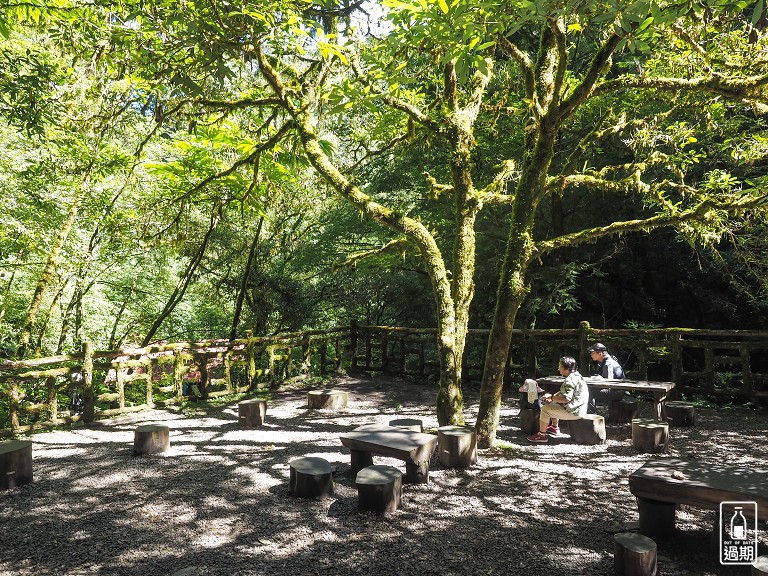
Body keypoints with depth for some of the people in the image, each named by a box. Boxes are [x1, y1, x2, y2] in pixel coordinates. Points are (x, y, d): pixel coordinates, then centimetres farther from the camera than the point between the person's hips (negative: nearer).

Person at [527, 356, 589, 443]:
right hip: (578, 408, 11)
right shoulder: (575, 376, 13)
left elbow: (566, 399, -30)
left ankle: (541, 435, -6)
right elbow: (562, 392, 19)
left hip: (574, 411, -11)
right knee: (552, 404, 27)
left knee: (545, 409, -11)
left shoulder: (570, 379, -23)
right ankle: (555, 428, 33)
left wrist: (551, 397, -16)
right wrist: (552, 397, 4)